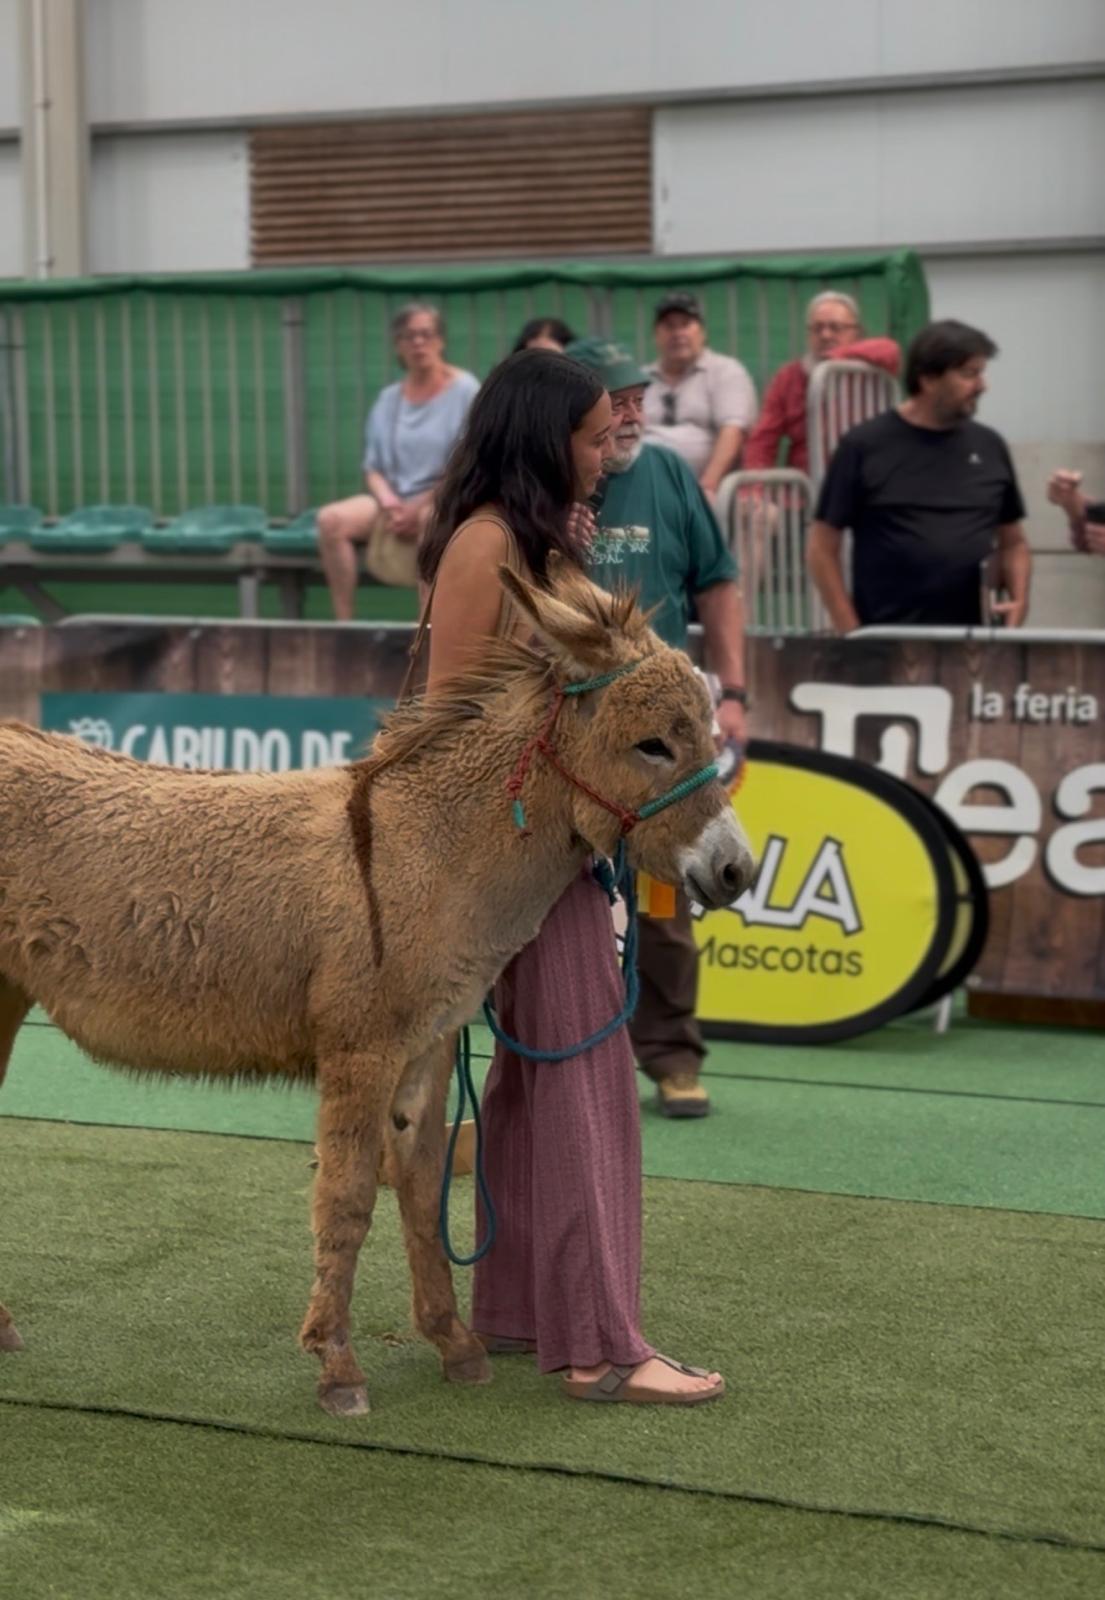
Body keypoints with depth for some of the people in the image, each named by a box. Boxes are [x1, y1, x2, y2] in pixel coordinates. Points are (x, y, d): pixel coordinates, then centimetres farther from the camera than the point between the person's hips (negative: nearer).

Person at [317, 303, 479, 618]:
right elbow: (373, 468, 13)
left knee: (431, 522, -41)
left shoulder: (465, 391, -2)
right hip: (396, 500, 5)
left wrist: (418, 508, -15)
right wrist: (388, 501, -10)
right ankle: (343, 625, -23)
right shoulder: (388, 398, 13)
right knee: (331, 519, -22)